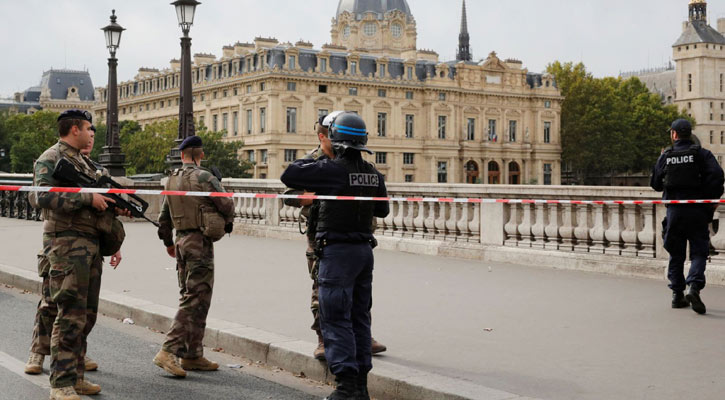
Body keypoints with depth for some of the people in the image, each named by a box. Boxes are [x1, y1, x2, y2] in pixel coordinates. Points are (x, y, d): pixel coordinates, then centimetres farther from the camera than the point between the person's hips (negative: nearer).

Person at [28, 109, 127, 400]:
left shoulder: (82, 161, 21)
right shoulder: (50, 159, -7)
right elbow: (41, 197, -23)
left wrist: (112, 207, 8)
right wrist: (87, 198, -23)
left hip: (89, 244, 9)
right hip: (66, 242, -9)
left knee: (83, 312, 11)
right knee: (70, 314, -11)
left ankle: (75, 376, 19)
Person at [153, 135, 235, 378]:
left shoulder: (172, 180, 11)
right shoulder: (203, 177, -12)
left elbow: (164, 217, 17)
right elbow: (227, 205, -9)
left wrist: (168, 242, 32)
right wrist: (227, 223, 13)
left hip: (182, 241, 8)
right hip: (200, 241, -8)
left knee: (190, 297, 14)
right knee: (196, 299, -8)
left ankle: (192, 355, 17)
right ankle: (168, 351, -15)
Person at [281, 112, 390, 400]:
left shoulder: (331, 169, -15)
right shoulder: (373, 173, 6)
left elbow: (288, 176, -11)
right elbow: (382, 210, 17)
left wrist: (309, 161, 5)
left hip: (337, 250, -7)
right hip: (364, 249, 7)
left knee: (336, 319, -3)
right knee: (359, 317, 13)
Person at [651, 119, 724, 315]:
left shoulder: (665, 156, 4)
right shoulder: (702, 154, -2)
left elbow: (655, 184, 9)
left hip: (674, 211, 2)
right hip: (697, 211, -2)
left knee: (676, 254, 12)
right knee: (699, 252, 0)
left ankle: (677, 294, 13)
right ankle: (694, 287, -21)